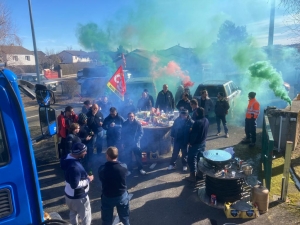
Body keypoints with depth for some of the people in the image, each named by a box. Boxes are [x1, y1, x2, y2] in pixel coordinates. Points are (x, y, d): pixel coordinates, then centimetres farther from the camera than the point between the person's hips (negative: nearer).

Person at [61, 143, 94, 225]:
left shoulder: (69, 158, -4)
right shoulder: (74, 167, -35)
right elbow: (75, 185, -31)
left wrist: (85, 176, 2)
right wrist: (88, 180, -20)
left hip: (70, 194, 9)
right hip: (78, 197, -9)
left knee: (73, 212, 29)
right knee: (86, 216, 12)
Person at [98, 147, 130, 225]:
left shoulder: (102, 169, -22)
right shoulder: (124, 167, -19)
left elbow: (101, 179, -4)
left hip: (107, 197, -1)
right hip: (122, 196, 1)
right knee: (125, 218, 25)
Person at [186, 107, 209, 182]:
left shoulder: (197, 122, -27)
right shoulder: (206, 120, -1)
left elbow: (193, 134, -23)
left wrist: (190, 142, -10)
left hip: (195, 144, -8)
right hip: (203, 142, 8)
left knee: (192, 159, 4)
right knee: (201, 158, 20)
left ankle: (193, 176, 12)